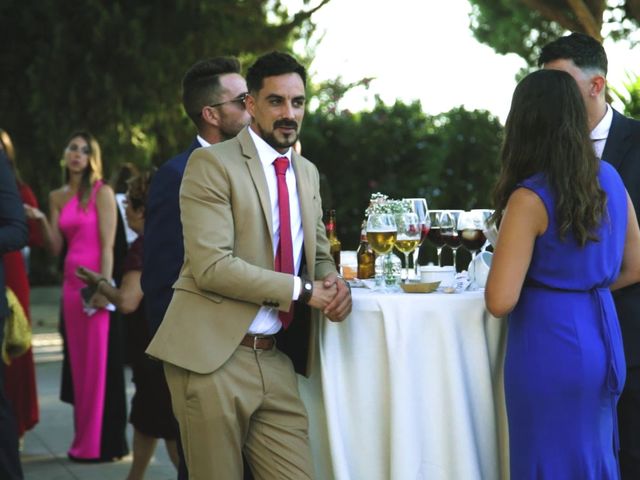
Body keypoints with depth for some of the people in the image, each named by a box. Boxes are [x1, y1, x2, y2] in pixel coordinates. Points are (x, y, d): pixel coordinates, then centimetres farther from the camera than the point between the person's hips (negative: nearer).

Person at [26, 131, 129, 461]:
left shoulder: (102, 193, -3)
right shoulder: (57, 197, 15)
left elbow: (107, 245, -9)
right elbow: (55, 247, 11)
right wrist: (41, 221, -5)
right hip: (71, 284, 6)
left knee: (100, 363, -5)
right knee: (79, 363, 7)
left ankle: (103, 443, -1)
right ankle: (85, 441, 12)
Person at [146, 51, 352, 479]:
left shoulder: (307, 173, 16)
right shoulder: (212, 164, -7)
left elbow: (318, 254, 24)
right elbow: (212, 266, -16)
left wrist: (333, 282, -1)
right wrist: (302, 291, -13)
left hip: (275, 360, 6)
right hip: (212, 357, -6)